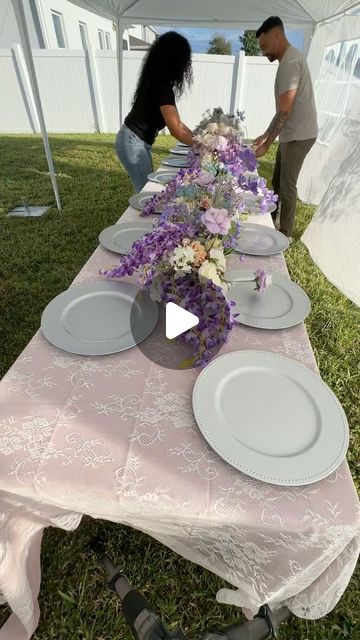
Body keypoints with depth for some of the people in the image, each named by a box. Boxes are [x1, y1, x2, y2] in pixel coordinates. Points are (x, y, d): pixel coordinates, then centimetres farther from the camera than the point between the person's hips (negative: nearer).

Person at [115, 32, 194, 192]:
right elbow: (175, 129, -23)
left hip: (139, 141, 10)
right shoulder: (162, 85, -20)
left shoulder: (156, 80, 9)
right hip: (133, 143, -10)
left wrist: (196, 137, 9)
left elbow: (175, 121, 12)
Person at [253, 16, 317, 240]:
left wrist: (268, 143, -21)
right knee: (278, 181, 16)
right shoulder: (289, 59, 16)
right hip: (291, 133, 10)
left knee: (287, 185, -5)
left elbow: (285, 110, -23)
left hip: (298, 135, -10)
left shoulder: (290, 61, -16)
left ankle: (286, 235, 4)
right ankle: (270, 221, 30)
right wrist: (266, 135, 19)